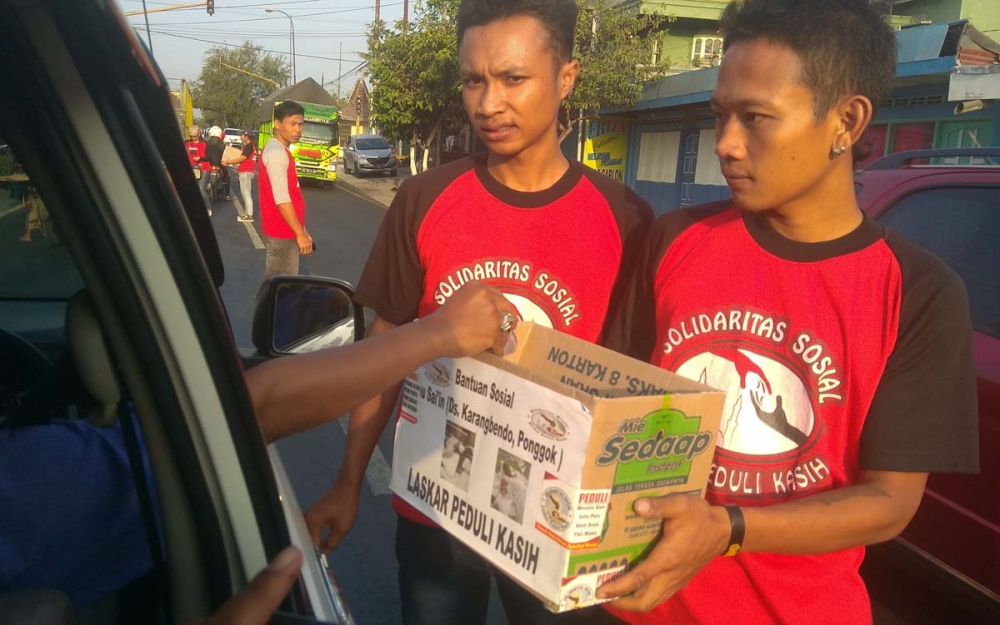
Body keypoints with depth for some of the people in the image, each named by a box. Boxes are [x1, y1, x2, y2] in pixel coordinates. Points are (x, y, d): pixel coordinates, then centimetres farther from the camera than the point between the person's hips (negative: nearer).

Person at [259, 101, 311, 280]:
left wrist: (301, 231, 19)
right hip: (282, 233, -10)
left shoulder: (279, 150, 15)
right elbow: (281, 200, -23)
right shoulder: (276, 152, -17)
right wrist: (300, 234, -20)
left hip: (284, 231, 10)